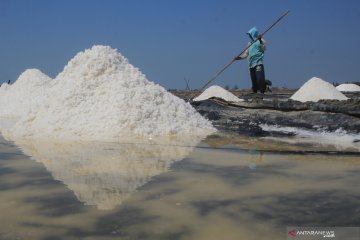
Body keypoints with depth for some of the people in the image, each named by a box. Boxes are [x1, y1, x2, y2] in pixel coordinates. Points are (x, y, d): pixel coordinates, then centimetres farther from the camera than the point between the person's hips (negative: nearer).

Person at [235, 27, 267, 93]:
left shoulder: (260, 41, 2)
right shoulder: (249, 43, 23)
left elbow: (264, 49, -17)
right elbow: (246, 54, 22)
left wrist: (260, 40, -29)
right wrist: (239, 57, 6)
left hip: (258, 64, -7)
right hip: (251, 65, 7)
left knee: (260, 79, -17)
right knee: (254, 81, 7)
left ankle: (262, 92, -18)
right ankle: (254, 94, 10)